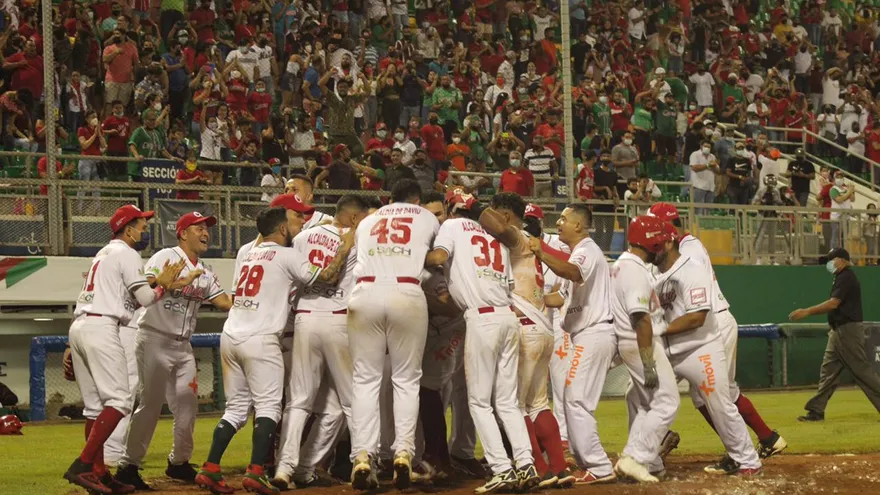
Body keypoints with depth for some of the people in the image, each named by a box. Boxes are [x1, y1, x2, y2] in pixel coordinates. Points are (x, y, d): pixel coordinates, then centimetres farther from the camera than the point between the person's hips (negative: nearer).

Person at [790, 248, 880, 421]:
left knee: (862, 370, -7)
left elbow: (833, 303, -22)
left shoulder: (846, 277, -13)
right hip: (838, 332, 10)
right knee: (828, 370, 8)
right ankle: (816, 411, 8)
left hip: (848, 330, -10)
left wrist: (807, 312, -22)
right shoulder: (842, 278, 17)